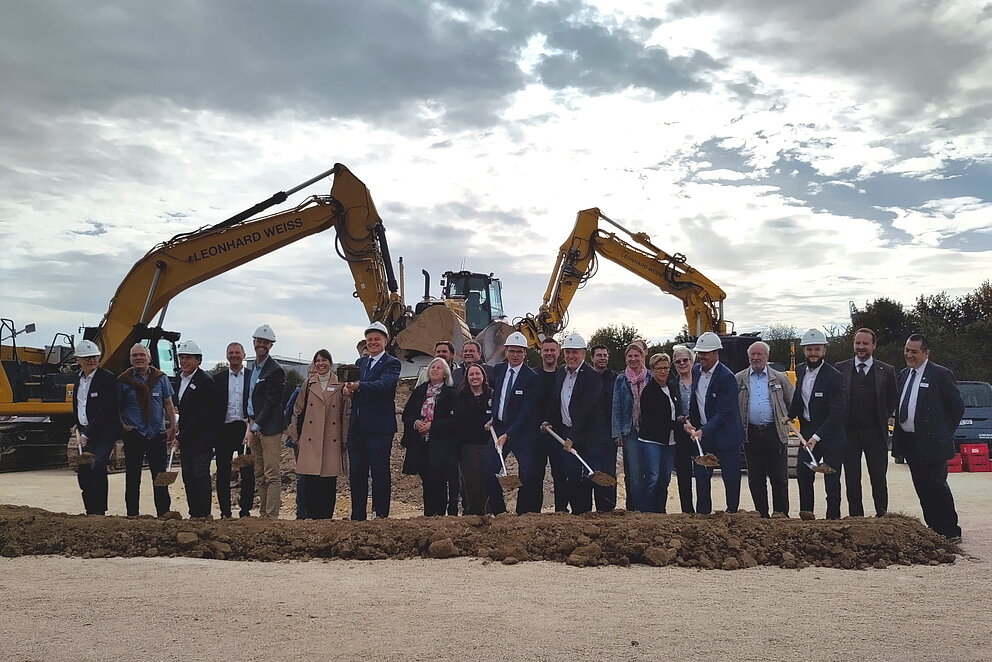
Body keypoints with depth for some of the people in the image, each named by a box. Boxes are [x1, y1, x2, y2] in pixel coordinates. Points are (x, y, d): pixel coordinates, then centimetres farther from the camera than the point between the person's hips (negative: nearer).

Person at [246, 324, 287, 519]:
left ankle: (272, 516, -7)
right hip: (254, 425, 9)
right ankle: (263, 514, 19)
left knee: (272, 475, -8)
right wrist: (250, 423, 10)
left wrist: (254, 427, -16)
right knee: (259, 475, 12)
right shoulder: (253, 367, 16)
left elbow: (271, 403, -15)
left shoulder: (275, 370, -12)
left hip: (269, 427, -9)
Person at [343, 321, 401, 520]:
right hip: (357, 427, 6)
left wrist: (358, 386, -37)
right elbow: (352, 387, 8)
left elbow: (383, 384, -22)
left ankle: (380, 515, 7)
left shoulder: (392, 363, -3)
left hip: (379, 427, -6)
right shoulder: (360, 362, 18)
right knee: (356, 473, 10)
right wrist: (348, 388, -17)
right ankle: (357, 516, 19)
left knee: (380, 472, -1)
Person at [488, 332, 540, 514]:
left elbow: (526, 412, -15)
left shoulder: (531, 377, -11)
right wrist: (492, 417, 9)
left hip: (522, 432, -5)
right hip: (499, 427, 5)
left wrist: (508, 435, -19)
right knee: (490, 472, -3)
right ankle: (498, 513, 12)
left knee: (529, 475, -9)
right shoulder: (498, 370, 6)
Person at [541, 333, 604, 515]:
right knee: (569, 477, 8)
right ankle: (575, 512, 19)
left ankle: (583, 515, 8)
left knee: (580, 478, -5)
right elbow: (555, 402, 21)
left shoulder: (592, 376, -13)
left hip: (584, 435, -7)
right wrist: (548, 421, 7)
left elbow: (585, 410, -20)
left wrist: (573, 439, -23)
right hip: (564, 432, 7)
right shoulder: (562, 373, 11)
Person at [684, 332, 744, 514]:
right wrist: (689, 421, 2)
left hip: (726, 436, -6)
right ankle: (702, 514, 20)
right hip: (702, 433, 6)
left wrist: (703, 431, -28)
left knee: (731, 479, 4)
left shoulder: (727, 377, -18)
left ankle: (732, 513, 19)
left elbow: (723, 413, -21)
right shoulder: (696, 370, 4)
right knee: (700, 477, 9)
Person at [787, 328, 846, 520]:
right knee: (803, 473, 7)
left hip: (830, 434, -6)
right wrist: (790, 415, 9)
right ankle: (806, 514, 20)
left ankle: (833, 518, 12)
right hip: (807, 431, 6)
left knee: (832, 481, 2)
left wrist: (817, 437, -28)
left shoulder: (834, 377, -17)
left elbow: (836, 414, -21)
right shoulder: (800, 370, 4)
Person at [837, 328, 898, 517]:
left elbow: (892, 402, 10)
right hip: (848, 432, 1)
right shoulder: (840, 368, 3)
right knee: (852, 480, 6)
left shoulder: (886, 371, 3)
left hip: (875, 433, -1)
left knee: (878, 479, 1)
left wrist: (881, 421, 5)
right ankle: (855, 517, 14)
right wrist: (840, 423, 5)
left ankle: (882, 516, 12)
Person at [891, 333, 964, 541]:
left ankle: (951, 531, 7)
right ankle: (933, 528, 20)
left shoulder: (941, 374, -8)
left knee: (936, 485, -5)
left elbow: (957, 406, -4)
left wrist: (946, 433, -1)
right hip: (908, 442, 7)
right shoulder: (903, 374, 13)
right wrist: (899, 434, 11)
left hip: (931, 443, -7)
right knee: (922, 488, 11)